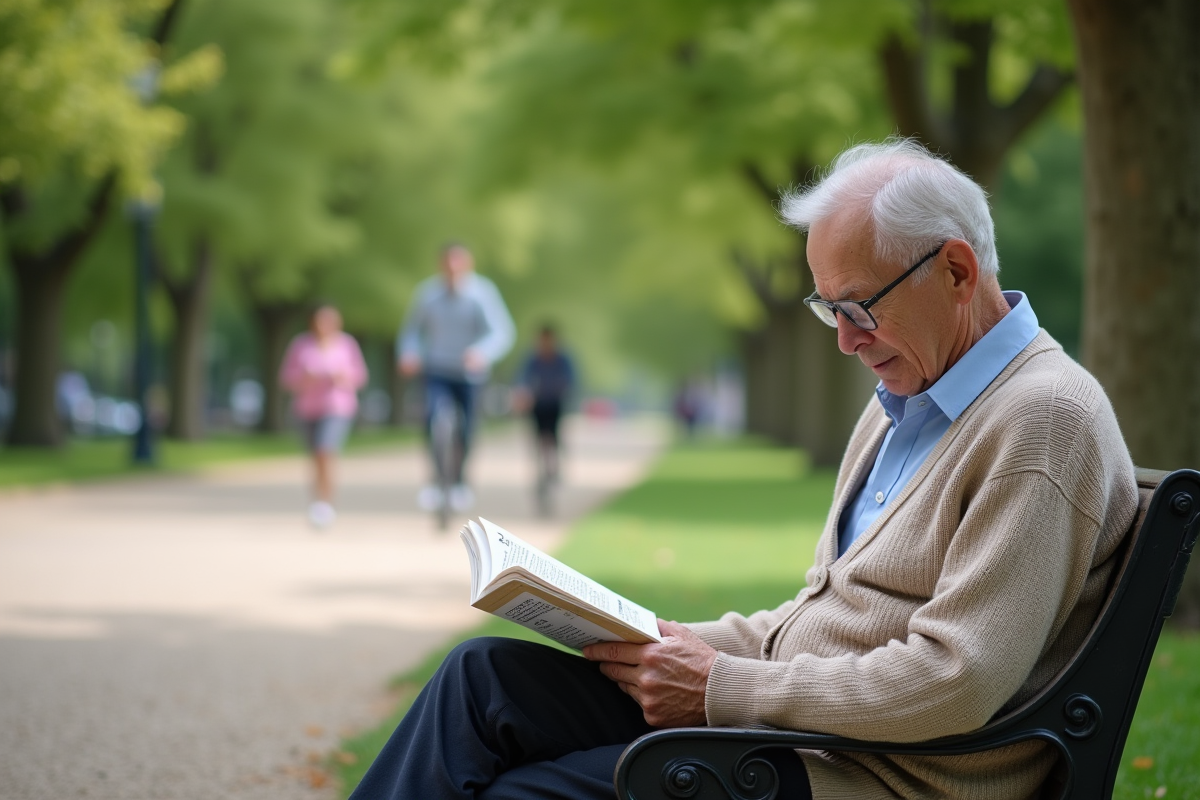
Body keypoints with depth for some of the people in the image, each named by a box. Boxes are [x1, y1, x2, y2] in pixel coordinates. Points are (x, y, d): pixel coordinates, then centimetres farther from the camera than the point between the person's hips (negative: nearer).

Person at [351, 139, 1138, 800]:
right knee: (484, 677, -3)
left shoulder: (1046, 420, -15)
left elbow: (955, 684, -23)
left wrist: (724, 685, -17)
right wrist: (692, 649, 4)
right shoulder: (904, 396, 17)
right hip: (793, 720, 9)